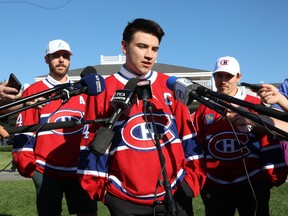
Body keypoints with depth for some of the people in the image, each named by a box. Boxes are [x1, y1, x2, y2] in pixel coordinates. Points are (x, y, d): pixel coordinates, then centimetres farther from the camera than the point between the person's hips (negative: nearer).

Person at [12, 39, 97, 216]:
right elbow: (23, 133, -2)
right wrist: (26, 166, -8)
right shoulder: (34, 91, 0)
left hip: (80, 170, 3)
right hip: (47, 172, -3)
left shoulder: (82, 91, 12)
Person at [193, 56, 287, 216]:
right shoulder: (203, 110, 5)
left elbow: (269, 142, -2)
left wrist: (274, 174, -6)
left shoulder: (256, 105, -3)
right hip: (215, 187, 2)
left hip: (252, 185, -2)